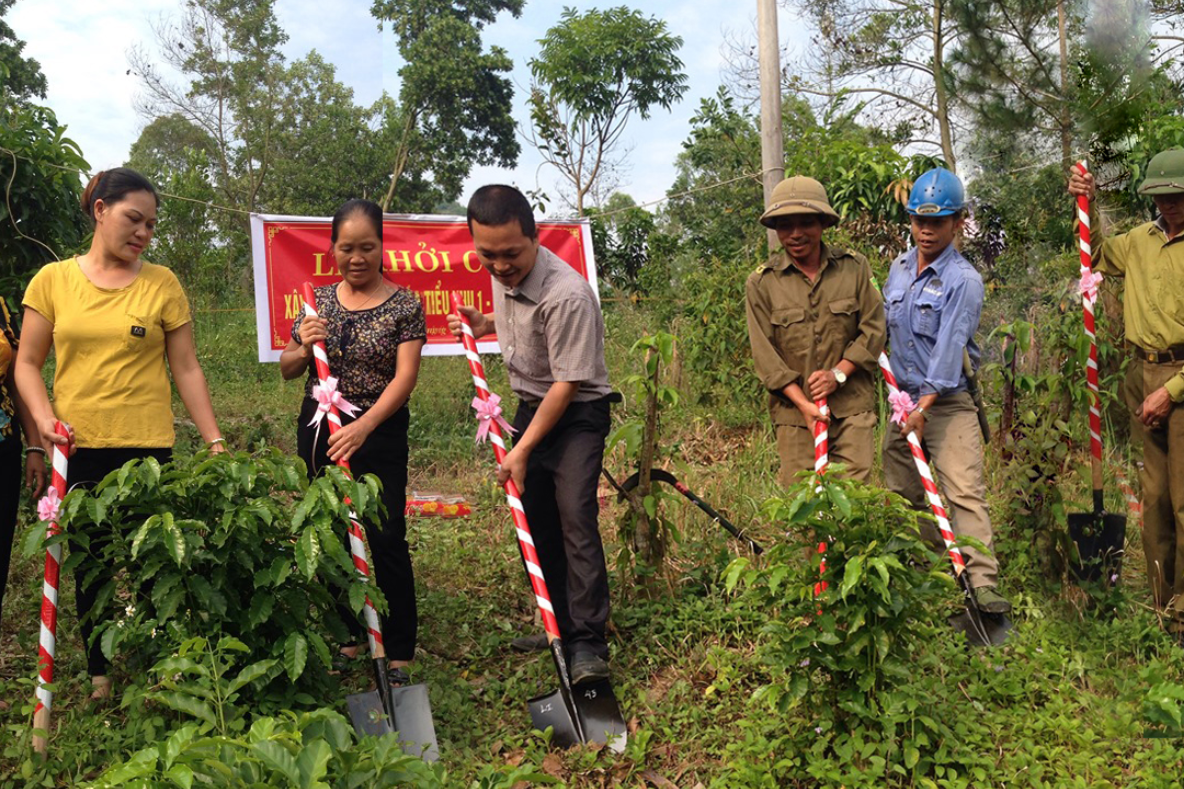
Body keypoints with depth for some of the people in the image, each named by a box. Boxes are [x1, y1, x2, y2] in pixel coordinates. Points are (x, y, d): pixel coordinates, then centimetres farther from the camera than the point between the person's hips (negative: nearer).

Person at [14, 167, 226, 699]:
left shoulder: (162, 284, 3)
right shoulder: (53, 280, 5)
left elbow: (186, 369, 3)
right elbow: (28, 363, 8)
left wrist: (215, 441, -1)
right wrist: (43, 415, -11)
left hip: (147, 446, -1)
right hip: (77, 448, 1)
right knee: (90, 565, 10)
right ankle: (99, 671, 26)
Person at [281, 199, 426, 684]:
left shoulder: (404, 305, -6)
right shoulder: (319, 300, 6)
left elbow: (405, 377, -16)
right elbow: (287, 370, 12)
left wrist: (363, 427, -30)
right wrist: (303, 346, -11)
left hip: (379, 433, -4)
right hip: (319, 430, 5)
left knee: (385, 539, -6)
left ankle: (398, 654, 7)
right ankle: (346, 637, 28)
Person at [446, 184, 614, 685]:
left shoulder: (567, 295, -28)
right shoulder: (503, 277, -2)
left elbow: (567, 384, -25)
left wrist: (522, 450, -22)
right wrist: (485, 325, 2)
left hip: (577, 413, -8)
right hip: (530, 407, 8)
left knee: (575, 518, -17)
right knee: (536, 522, 9)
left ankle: (588, 643, -11)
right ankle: (560, 626, 22)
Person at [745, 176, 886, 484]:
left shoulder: (854, 268, 5)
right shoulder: (760, 283, 1)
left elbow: (873, 330, 5)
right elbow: (764, 354, -2)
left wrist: (838, 373, -9)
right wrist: (803, 404, -10)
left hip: (852, 405, 1)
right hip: (794, 410, 0)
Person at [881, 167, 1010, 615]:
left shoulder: (963, 281, -11)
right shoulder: (898, 268, 9)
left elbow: (950, 348, -18)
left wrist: (924, 406, -23)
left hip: (948, 403, -6)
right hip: (902, 398, 6)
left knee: (964, 490, -13)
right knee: (903, 493, 10)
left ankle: (983, 583, -15)